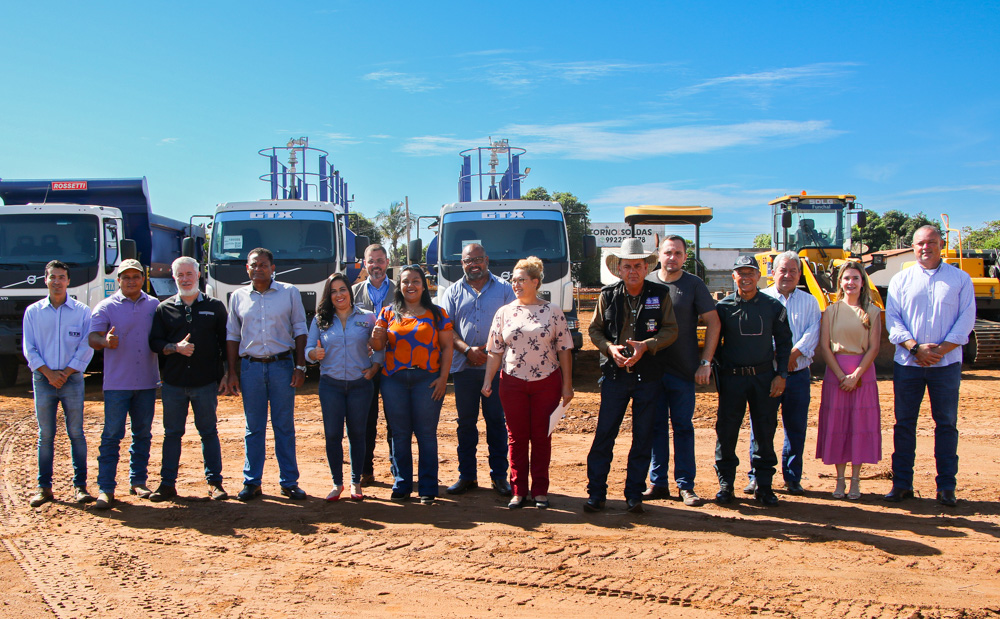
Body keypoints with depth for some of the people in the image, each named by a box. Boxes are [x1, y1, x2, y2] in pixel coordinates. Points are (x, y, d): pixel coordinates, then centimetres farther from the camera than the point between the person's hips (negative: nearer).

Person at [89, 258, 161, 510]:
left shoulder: (155, 305, 10)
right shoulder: (106, 307, 1)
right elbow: (92, 337, -7)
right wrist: (105, 341, -29)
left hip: (147, 382, 3)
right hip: (116, 383, -3)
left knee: (143, 434, 10)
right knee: (112, 435, -4)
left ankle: (138, 481, 21)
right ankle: (105, 488, 1)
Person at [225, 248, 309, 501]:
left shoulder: (289, 293, 4)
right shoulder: (238, 297, 9)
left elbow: (300, 329, 4)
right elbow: (232, 335, 11)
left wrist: (300, 367, -3)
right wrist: (232, 372, 4)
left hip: (282, 365, -1)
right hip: (250, 366, 1)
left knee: (285, 427, 4)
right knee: (254, 428, 7)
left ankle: (289, 482, 12)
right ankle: (251, 482, 16)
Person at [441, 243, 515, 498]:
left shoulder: (503, 289, 6)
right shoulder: (453, 292, 10)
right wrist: (467, 350, -11)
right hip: (463, 366, 2)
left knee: (496, 420, 3)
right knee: (466, 422, 8)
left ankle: (499, 475, 12)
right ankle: (466, 475, 17)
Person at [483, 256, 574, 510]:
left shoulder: (553, 312, 1)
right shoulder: (504, 312, 5)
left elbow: (565, 350, 1)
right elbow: (494, 352, 5)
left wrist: (567, 385, -3)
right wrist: (487, 380, -5)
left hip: (547, 382, -1)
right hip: (513, 383, 1)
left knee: (542, 437, 5)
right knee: (516, 438, 5)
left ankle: (540, 491, 15)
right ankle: (518, 491, 15)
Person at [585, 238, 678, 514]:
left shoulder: (660, 294, 1)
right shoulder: (608, 295, 3)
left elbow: (671, 330, -1)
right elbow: (595, 329, 8)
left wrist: (645, 346, -16)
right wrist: (610, 348, -12)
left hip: (648, 377, 0)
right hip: (614, 375, 0)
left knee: (643, 438, 7)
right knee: (604, 435, 0)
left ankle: (634, 494, 19)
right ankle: (596, 493, 11)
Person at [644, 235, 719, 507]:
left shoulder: (694, 285, -1)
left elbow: (713, 323, 0)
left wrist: (706, 362, -6)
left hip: (683, 370, -2)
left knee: (683, 427, 4)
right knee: (656, 426, 7)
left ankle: (685, 485, 12)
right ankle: (658, 482, 16)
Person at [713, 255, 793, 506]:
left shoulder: (773, 306, 6)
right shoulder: (723, 307, 4)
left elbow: (784, 342, 9)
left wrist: (781, 374, 1)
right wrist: (717, 372, 1)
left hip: (765, 376, 1)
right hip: (732, 377, -1)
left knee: (765, 431, 4)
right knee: (726, 431, 0)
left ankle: (764, 485, 16)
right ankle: (725, 483, 12)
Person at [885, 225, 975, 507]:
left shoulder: (960, 279, 6)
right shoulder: (900, 280, 8)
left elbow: (966, 318, -1)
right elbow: (892, 318, 1)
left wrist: (941, 349, -12)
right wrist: (915, 346, -13)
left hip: (947, 363, -1)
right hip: (908, 363, 1)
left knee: (946, 424, 3)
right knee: (904, 423, 4)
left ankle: (946, 487, 11)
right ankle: (902, 483, 12)